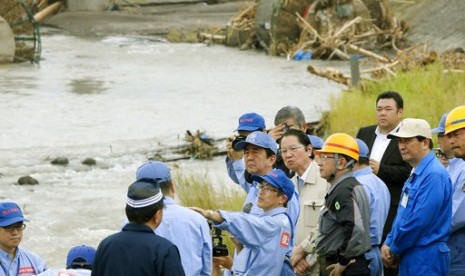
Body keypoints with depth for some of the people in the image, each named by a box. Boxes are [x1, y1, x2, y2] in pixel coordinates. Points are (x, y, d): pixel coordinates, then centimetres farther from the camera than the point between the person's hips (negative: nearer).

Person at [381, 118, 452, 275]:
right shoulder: (415, 175, 17)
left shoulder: (434, 175, -15)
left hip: (426, 262, -10)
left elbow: (420, 220, -20)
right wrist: (388, 244, 6)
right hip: (409, 259, 10)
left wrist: (394, 249, -10)